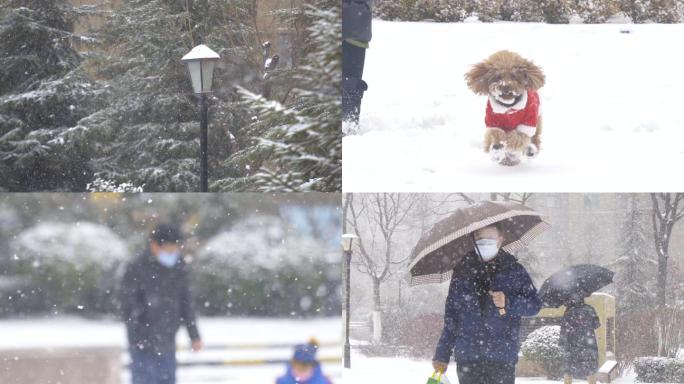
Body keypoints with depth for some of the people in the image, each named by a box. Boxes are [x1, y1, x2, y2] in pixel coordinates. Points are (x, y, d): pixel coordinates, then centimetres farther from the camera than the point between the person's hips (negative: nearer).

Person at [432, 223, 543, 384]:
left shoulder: (514, 270, 6)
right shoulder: (462, 271, 11)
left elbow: (535, 305, 3)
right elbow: (450, 316, 13)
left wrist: (508, 303, -16)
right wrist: (442, 354, 10)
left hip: (502, 357, -1)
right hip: (467, 357, 2)